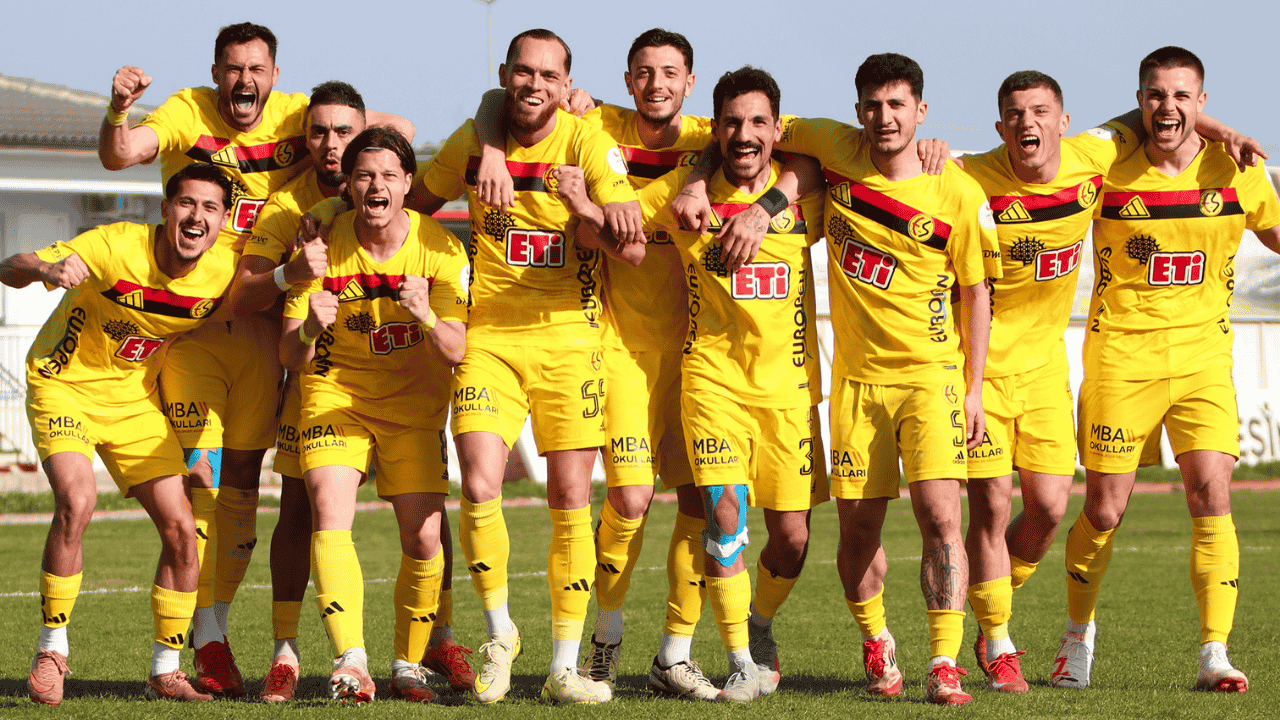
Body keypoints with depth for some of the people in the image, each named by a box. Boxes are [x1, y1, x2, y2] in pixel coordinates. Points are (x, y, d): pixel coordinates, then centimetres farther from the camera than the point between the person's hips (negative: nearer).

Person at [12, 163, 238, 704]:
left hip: (135, 400, 4)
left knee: (181, 528, -4)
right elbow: (10, 270, -23)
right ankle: (52, 650, -11)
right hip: (64, 382, -4)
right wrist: (45, 269, -45)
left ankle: (165, 672, 13)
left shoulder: (223, 274, -13)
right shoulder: (118, 245, -24)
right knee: (77, 500, -27)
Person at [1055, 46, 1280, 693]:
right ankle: (1078, 633, 27)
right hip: (1120, 354, -1)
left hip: (1202, 354, 1)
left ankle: (1214, 654, -9)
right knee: (1104, 511, 2)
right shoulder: (1108, 171, -6)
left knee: (1212, 495, -13)